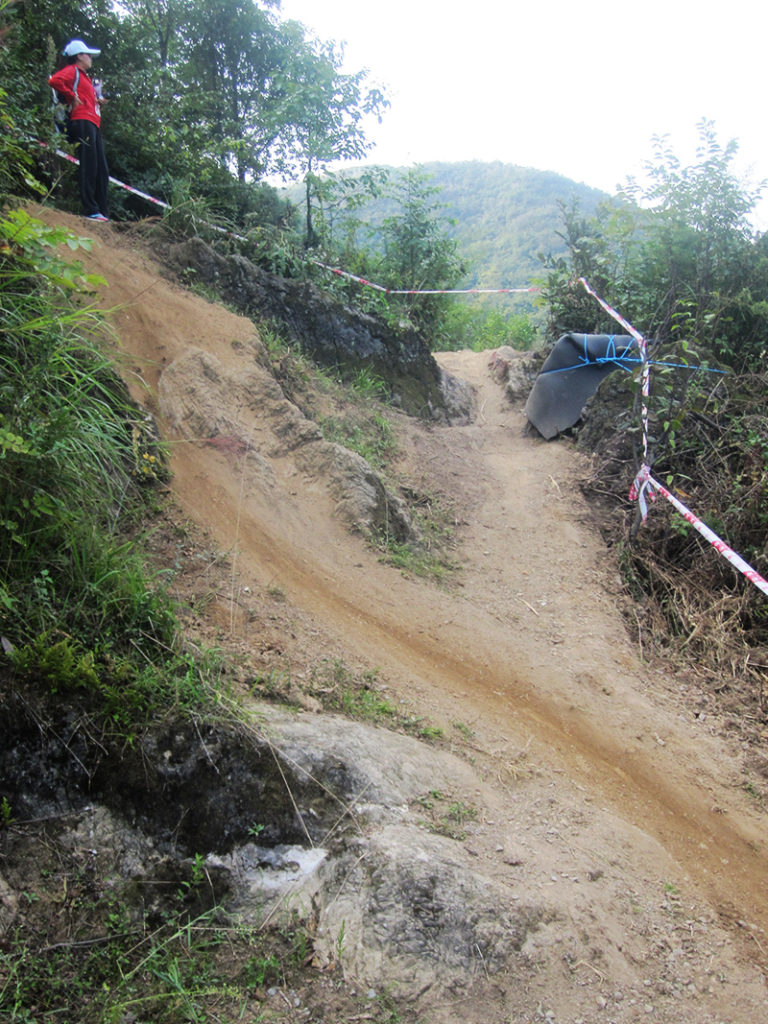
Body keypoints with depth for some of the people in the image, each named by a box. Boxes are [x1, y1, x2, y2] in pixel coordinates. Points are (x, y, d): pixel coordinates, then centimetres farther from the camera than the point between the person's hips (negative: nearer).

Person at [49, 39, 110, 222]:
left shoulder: (85, 77, 29)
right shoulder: (72, 71, 2)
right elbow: (54, 81, -16)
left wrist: (98, 100, 13)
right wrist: (72, 97, -11)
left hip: (93, 124, 10)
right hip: (82, 122, -10)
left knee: (102, 170, 5)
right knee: (89, 166, -15)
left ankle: (103, 213, 5)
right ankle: (90, 210, -18)